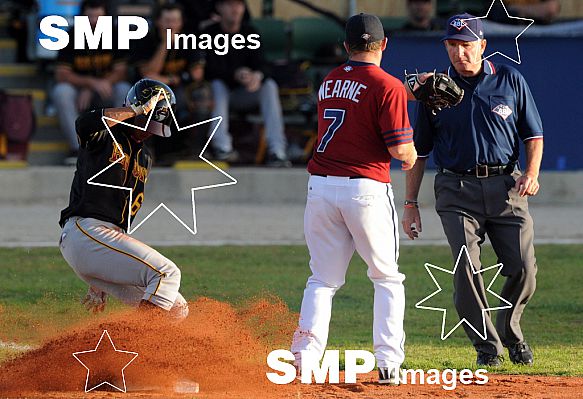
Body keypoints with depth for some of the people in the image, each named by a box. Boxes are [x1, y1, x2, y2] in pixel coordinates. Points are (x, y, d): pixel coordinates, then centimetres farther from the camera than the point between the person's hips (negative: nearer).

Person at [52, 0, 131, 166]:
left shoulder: (113, 36, -4)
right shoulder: (72, 37, -7)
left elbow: (120, 72, -10)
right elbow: (61, 75, -13)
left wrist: (90, 91, -22)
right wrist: (92, 82, -29)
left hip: (105, 96, 0)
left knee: (124, 90, -30)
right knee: (61, 91, -31)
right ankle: (77, 147, -33)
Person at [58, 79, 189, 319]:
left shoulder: (144, 158, 23)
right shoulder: (106, 137, 0)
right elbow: (84, 124, -27)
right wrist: (138, 110, -18)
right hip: (84, 231, -9)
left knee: (176, 310, 1)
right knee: (167, 272, -23)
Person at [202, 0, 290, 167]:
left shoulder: (250, 33, 3)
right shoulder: (211, 33, -7)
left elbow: (259, 64, -9)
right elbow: (211, 69, -19)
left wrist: (257, 76, -35)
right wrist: (236, 75, -38)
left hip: (243, 96, 3)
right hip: (221, 92, -3)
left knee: (269, 85, -23)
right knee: (217, 84, -34)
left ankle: (276, 151, -36)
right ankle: (222, 146, -43)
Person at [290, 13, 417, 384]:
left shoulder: (329, 82, 10)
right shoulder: (388, 87, -8)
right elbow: (399, 148, -13)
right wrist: (411, 154, 9)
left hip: (321, 187, 4)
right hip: (366, 189, -4)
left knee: (323, 280, 12)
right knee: (387, 279, 9)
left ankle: (304, 359, 0)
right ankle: (388, 363, 2)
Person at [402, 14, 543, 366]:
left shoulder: (510, 80, 6)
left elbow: (534, 135, 12)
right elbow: (419, 150, 11)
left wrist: (532, 173, -7)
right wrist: (411, 204, 7)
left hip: (506, 188, 1)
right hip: (457, 191, -1)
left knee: (524, 268, -7)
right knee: (467, 269, -16)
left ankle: (511, 333, 20)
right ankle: (487, 346, -1)